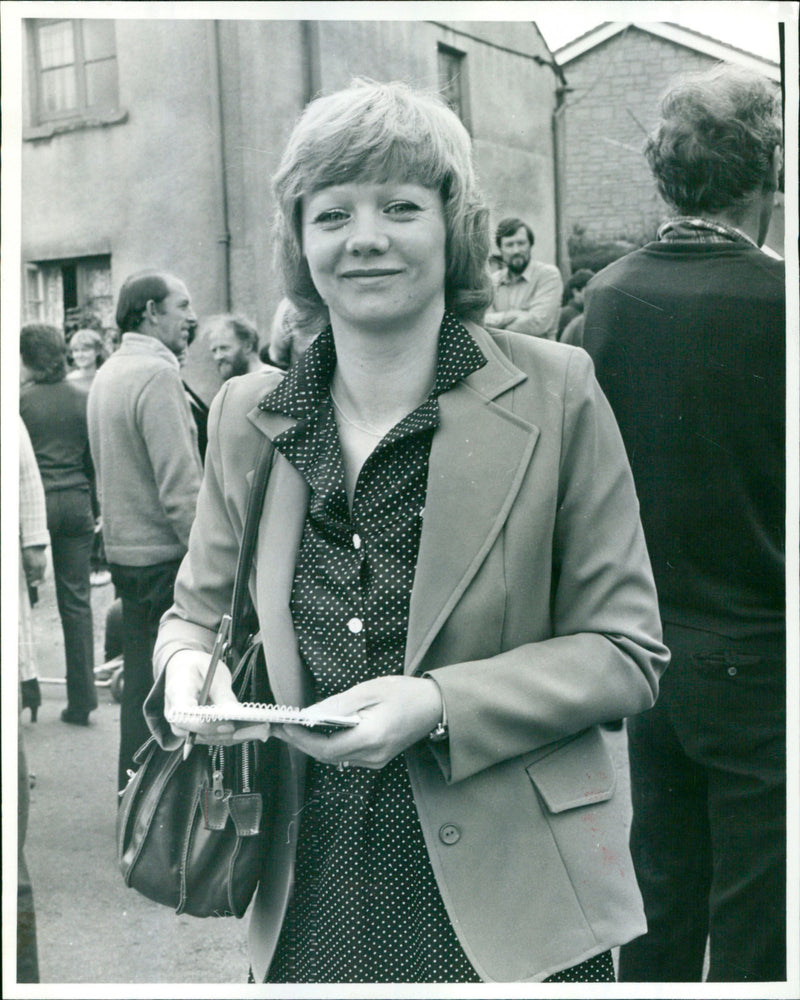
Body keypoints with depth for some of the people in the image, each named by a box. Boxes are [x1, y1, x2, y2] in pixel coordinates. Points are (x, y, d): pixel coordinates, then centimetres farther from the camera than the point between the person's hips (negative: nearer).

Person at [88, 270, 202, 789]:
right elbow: (181, 488, -22)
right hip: (166, 556, -9)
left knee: (140, 683, 17)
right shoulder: (157, 375, -17)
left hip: (124, 548, 9)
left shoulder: (108, 374, 11)